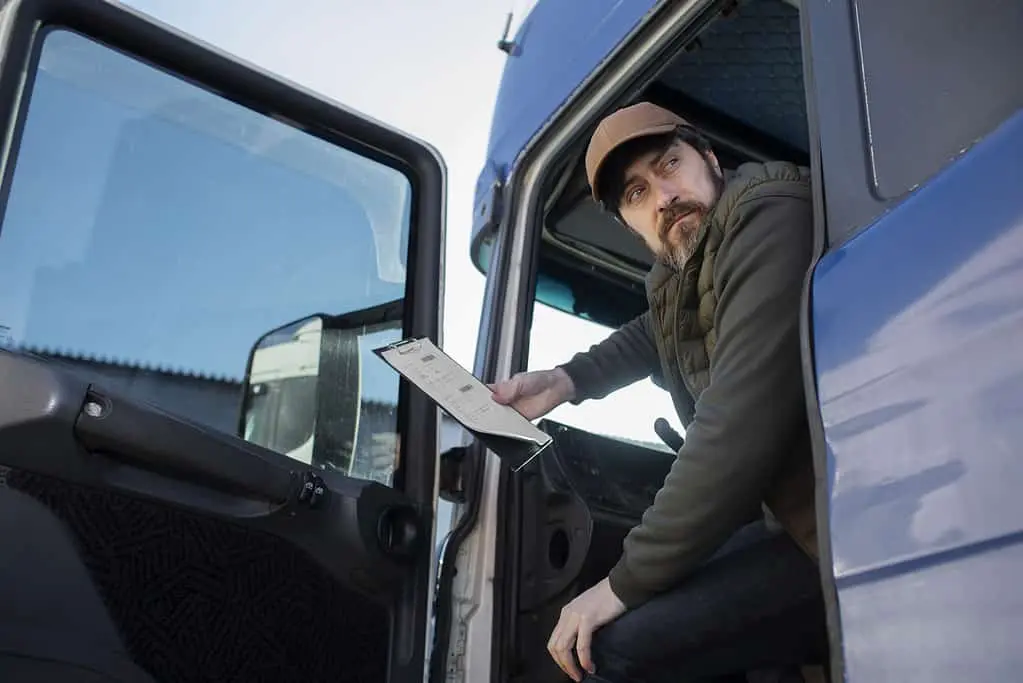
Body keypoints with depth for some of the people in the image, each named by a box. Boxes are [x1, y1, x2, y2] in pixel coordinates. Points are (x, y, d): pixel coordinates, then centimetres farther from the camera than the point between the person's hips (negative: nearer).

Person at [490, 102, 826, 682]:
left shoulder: (769, 219, -18)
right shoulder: (681, 274, 8)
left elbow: (741, 426, -27)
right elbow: (656, 335, 34)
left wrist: (628, 582, -19)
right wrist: (565, 381, 16)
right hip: (793, 513, 9)